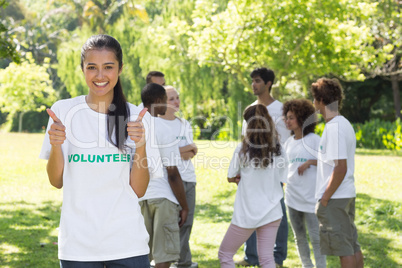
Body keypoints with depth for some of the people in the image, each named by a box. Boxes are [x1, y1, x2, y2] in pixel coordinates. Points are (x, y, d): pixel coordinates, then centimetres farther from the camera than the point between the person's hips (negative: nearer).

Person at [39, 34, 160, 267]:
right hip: (77, 243, 0)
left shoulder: (138, 118, 1)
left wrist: (141, 145, -14)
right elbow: (56, 181, 3)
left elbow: (139, 190, 0)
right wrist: (55, 145, -14)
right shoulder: (64, 111, 0)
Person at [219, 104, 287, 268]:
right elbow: (281, 176, 8)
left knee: (225, 254, 11)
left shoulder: (243, 149, -11)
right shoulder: (277, 149, 0)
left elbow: (231, 178, -2)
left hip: (247, 214, -4)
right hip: (272, 212, 4)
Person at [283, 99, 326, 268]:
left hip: (311, 197, -6)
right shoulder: (289, 142, 11)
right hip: (293, 197, 6)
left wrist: (310, 162, -19)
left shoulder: (314, 139, -6)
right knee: (299, 236, 13)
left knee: (315, 237, -6)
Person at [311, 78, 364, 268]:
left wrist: (325, 198, -17)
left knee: (343, 249, -3)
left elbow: (341, 167, -23)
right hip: (348, 195, 10)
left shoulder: (334, 127, -18)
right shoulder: (345, 124, 13)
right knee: (352, 245, 14)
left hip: (334, 198, -10)